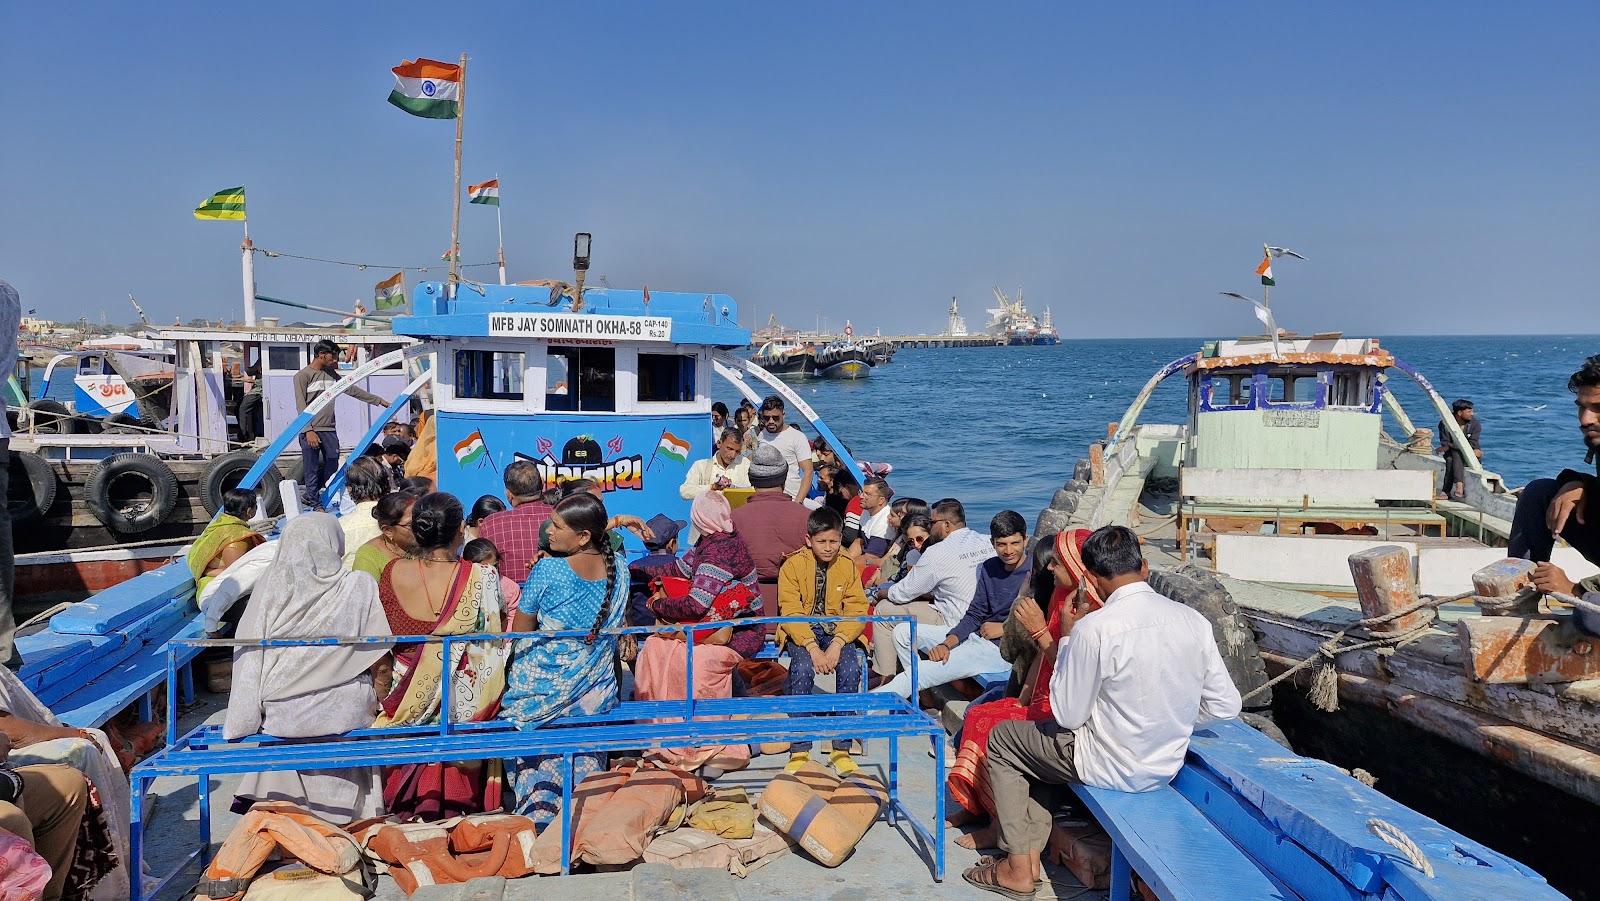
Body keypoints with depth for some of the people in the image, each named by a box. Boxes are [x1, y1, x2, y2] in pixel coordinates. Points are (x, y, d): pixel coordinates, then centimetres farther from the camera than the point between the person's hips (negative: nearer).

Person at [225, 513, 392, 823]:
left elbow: (247, 655, -3)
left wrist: (245, 716, 6)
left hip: (282, 714, 1)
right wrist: (379, 704, 8)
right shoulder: (361, 587, -7)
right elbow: (380, 662, -6)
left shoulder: (271, 585, -5)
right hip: (345, 713, -1)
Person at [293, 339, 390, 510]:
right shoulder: (303, 376, -4)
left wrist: (378, 400, 21)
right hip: (310, 431, -6)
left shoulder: (332, 374, 15)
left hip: (329, 430, 6)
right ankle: (316, 504, 2)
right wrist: (309, 431, -17)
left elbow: (352, 390, 21)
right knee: (312, 469, -4)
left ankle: (309, 495, 23)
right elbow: (301, 406, -9)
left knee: (332, 465, 5)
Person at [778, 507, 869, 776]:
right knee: (803, 667, -33)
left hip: (838, 633, 2)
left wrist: (837, 644, -22)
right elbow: (790, 612, -12)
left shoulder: (848, 566, 0)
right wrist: (812, 648, -26)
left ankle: (841, 748, -16)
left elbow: (857, 612, -4)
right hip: (801, 633, -2)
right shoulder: (793, 565, -6)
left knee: (851, 668, -28)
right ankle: (799, 749, -22)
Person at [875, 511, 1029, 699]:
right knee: (903, 632, 8)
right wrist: (946, 644, -6)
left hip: (1002, 649, -9)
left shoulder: (1035, 572, -11)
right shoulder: (989, 567, 12)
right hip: (976, 635, 9)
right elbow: (974, 615, 9)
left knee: (920, 673, -19)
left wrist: (1005, 628, -12)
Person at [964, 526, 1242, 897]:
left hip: (1110, 769, -7)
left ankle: (1018, 868, 19)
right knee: (1047, 743, 29)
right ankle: (1030, 852, 26)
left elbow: (1069, 715, -14)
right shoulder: (1194, 621, -8)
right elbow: (1226, 706, 0)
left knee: (1001, 739, 17)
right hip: (1167, 768, 7)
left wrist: (1067, 639, -5)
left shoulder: (1095, 628, -25)